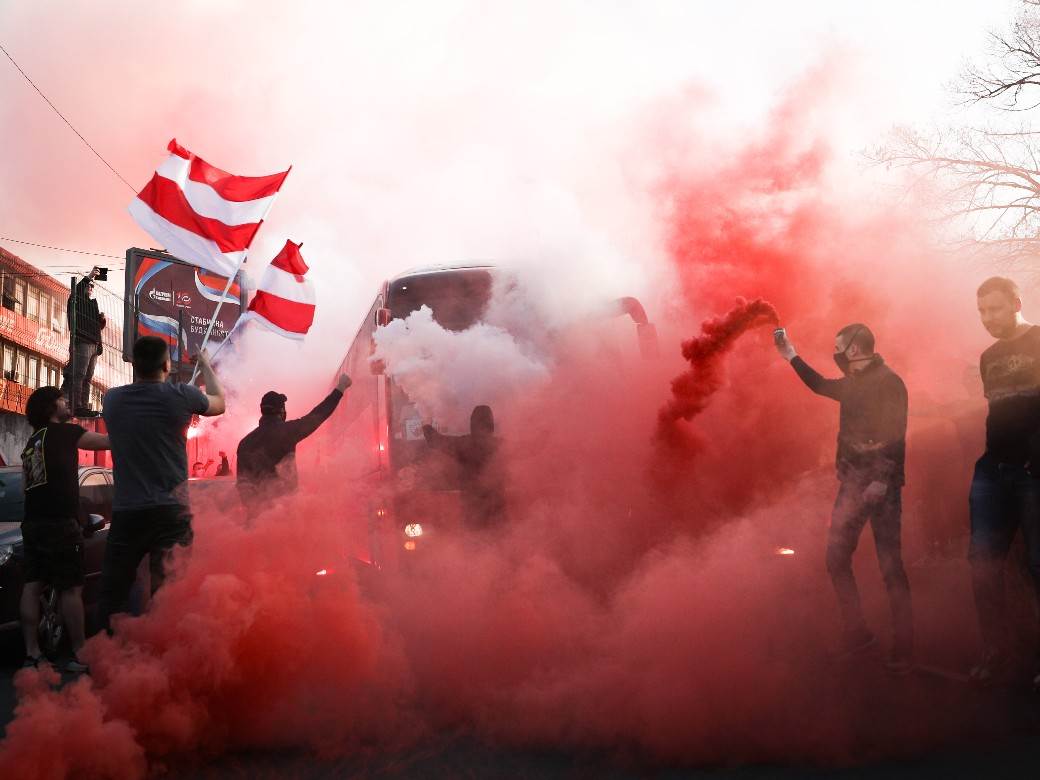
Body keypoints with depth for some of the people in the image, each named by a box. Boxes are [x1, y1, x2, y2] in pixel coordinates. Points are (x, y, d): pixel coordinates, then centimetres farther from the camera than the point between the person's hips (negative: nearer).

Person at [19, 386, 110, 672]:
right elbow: (108, 441, -7)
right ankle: (79, 654, -4)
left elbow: (26, 484, 24)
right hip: (60, 523, -8)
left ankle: (32, 654, 4)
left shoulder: (31, 442, 21)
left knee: (32, 586, 5)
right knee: (72, 588, -5)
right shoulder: (63, 431, -3)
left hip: (32, 522, 8)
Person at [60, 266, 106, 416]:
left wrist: (102, 319, 5)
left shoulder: (93, 304, 27)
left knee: (87, 378, 6)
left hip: (93, 345, 8)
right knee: (78, 375, -14)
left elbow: (98, 327, 27)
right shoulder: (77, 301, 6)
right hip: (81, 342, -8)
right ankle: (76, 407, -20)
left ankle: (84, 406, 6)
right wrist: (89, 277, -24)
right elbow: (76, 292, -19)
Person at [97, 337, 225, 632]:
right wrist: (205, 366, 31)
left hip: (126, 513, 3)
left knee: (111, 599, 11)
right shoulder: (179, 397, -5)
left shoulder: (113, 399, 3)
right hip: (171, 512, -2)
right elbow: (219, 403, 16)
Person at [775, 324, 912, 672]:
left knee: (891, 564, -5)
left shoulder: (888, 382, -10)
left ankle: (903, 648, 3)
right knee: (836, 557, 6)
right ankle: (856, 631, 17)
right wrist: (791, 356, 34)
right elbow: (821, 386, 35)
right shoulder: (853, 384, 15)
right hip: (852, 482, 8)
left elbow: (896, 437, -19)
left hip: (880, 485, -8)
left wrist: (882, 480, -27)